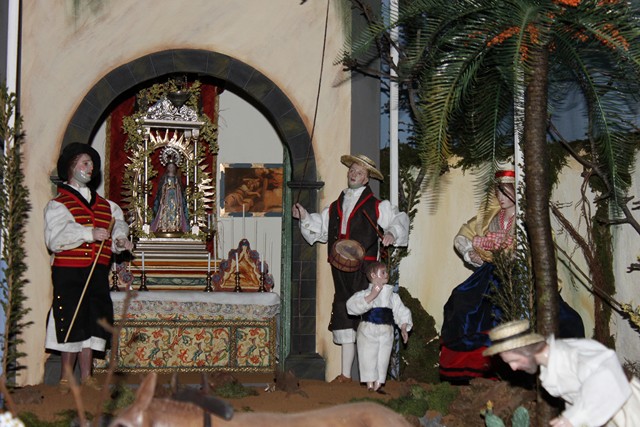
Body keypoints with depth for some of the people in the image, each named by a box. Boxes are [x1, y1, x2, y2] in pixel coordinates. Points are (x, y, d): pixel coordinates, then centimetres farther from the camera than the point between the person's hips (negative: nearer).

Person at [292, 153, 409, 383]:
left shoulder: (377, 207, 4)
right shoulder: (334, 208, 19)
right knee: (344, 318, 8)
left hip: (364, 271, -5)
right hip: (341, 271, 5)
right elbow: (319, 229, 26)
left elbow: (399, 219, 2)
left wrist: (392, 233, -17)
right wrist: (305, 217, 11)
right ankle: (345, 374, 14)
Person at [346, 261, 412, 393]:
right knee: (369, 359, -2)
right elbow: (353, 305, -22)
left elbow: (402, 313, 13)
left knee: (382, 361, 5)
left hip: (386, 333, 4)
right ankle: (370, 387, 5)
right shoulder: (365, 294, -4)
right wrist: (372, 296, -27)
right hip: (368, 332, -4)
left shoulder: (392, 296, 11)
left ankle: (377, 387, 12)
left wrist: (403, 328, -3)